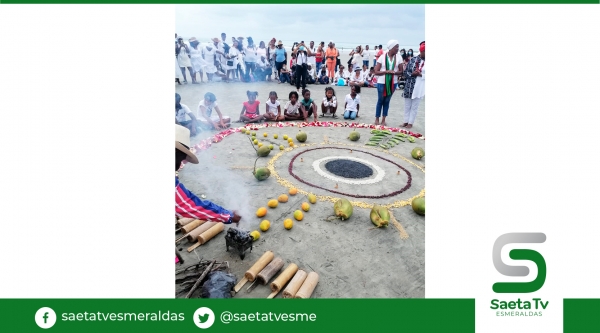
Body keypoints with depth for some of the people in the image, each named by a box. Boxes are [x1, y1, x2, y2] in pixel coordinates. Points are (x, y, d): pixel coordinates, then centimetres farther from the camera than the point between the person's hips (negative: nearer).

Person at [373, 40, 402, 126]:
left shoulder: (398, 58, 1)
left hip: (392, 83, 3)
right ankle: (377, 119, 18)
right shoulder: (382, 57, -7)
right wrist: (387, 71, -20)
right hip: (382, 83, -3)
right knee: (380, 101, 7)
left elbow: (400, 71, 7)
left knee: (387, 101, 10)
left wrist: (395, 72, -15)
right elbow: (376, 72, -8)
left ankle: (383, 119, 18)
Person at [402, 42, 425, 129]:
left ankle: (410, 123, 17)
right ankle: (406, 121, 23)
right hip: (409, 86, 2)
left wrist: (420, 74, -17)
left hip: (419, 88, -1)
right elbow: (405, 72, 2)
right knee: (407, 105, 11)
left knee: (414, 106, 7)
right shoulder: (413, 59, 0)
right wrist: (412, 73, -15)